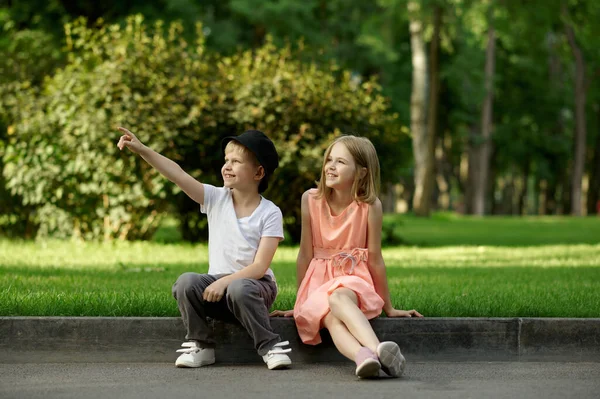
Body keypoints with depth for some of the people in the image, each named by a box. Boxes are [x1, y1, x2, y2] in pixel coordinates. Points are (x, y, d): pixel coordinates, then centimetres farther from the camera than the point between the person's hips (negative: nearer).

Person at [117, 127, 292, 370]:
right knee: (186, 282, -27)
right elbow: (177, 175, -11)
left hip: (254, 285, -3)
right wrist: (141, 150, -23)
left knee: (239, 289, -38)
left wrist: (224, 282, -26)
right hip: (218, 283, 4)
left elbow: (260, 267, -14)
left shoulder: (269, 213, -8)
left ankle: (271, 347, -21)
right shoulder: (216, 199, 1)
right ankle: (200, 346, -9)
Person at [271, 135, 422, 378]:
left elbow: (374, 258, -1)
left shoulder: (370, 206, -8)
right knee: (332, 317, -35)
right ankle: (364, 358, -64)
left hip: (354, 278, -1)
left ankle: (378, 353, -61)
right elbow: (306, 253, 4)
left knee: (338, 297, -39)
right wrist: (298, 304, 8)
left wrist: (389, 308, 4)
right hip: (318, 280, 2)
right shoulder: (311, 199, -1)